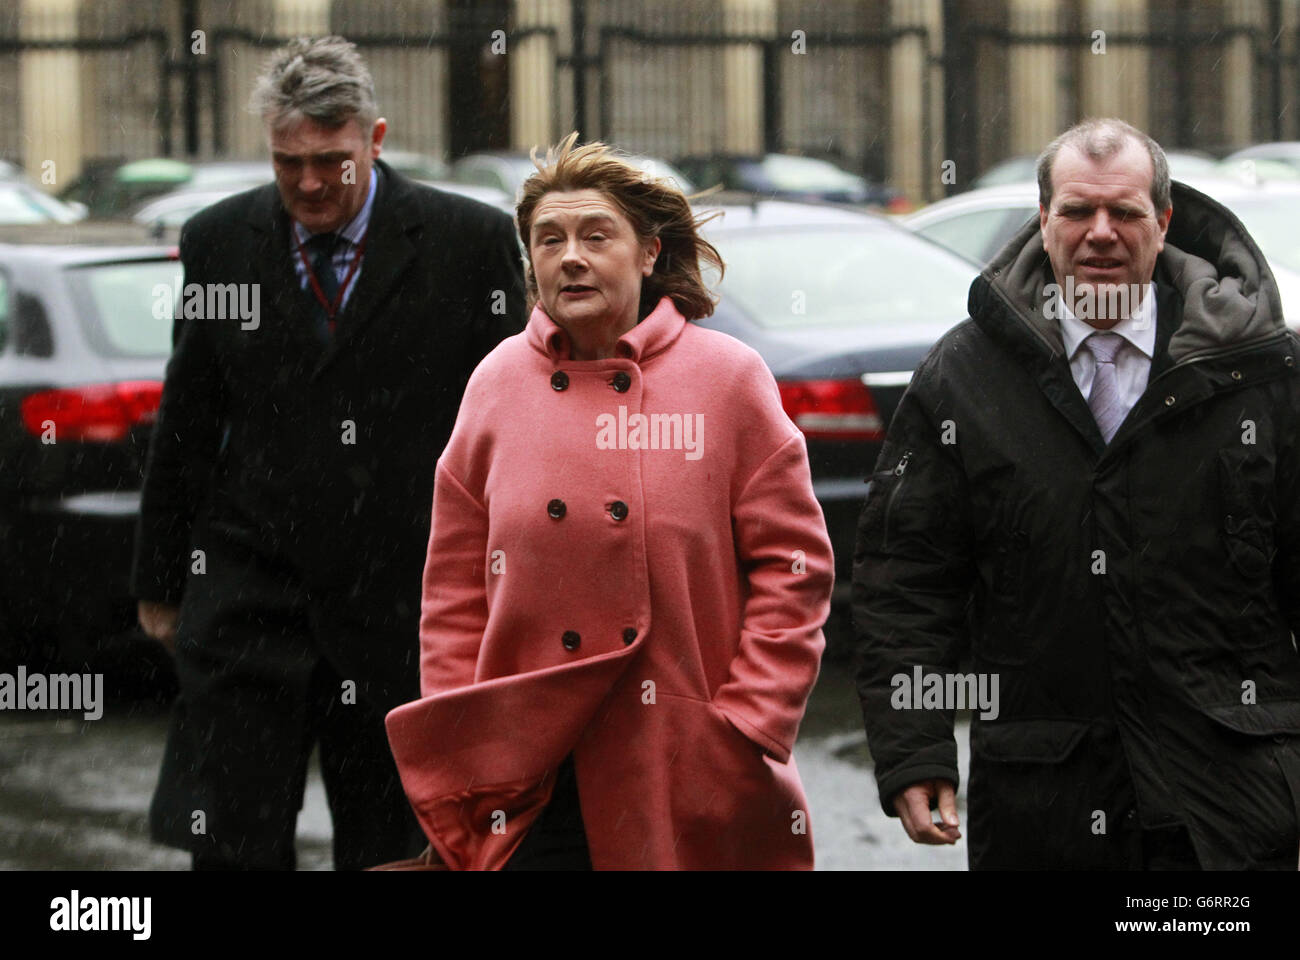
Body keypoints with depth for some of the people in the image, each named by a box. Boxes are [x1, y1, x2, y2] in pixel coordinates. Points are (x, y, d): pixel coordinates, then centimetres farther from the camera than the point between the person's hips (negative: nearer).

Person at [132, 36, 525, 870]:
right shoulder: (218, 242, 3)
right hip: (249, 595, 1)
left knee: (386, 849, 8)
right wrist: (161, 579, 15)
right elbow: (186, 425, 11)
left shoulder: (472, 241, -3)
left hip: (404, 602, -1)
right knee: (230, 842, -8)